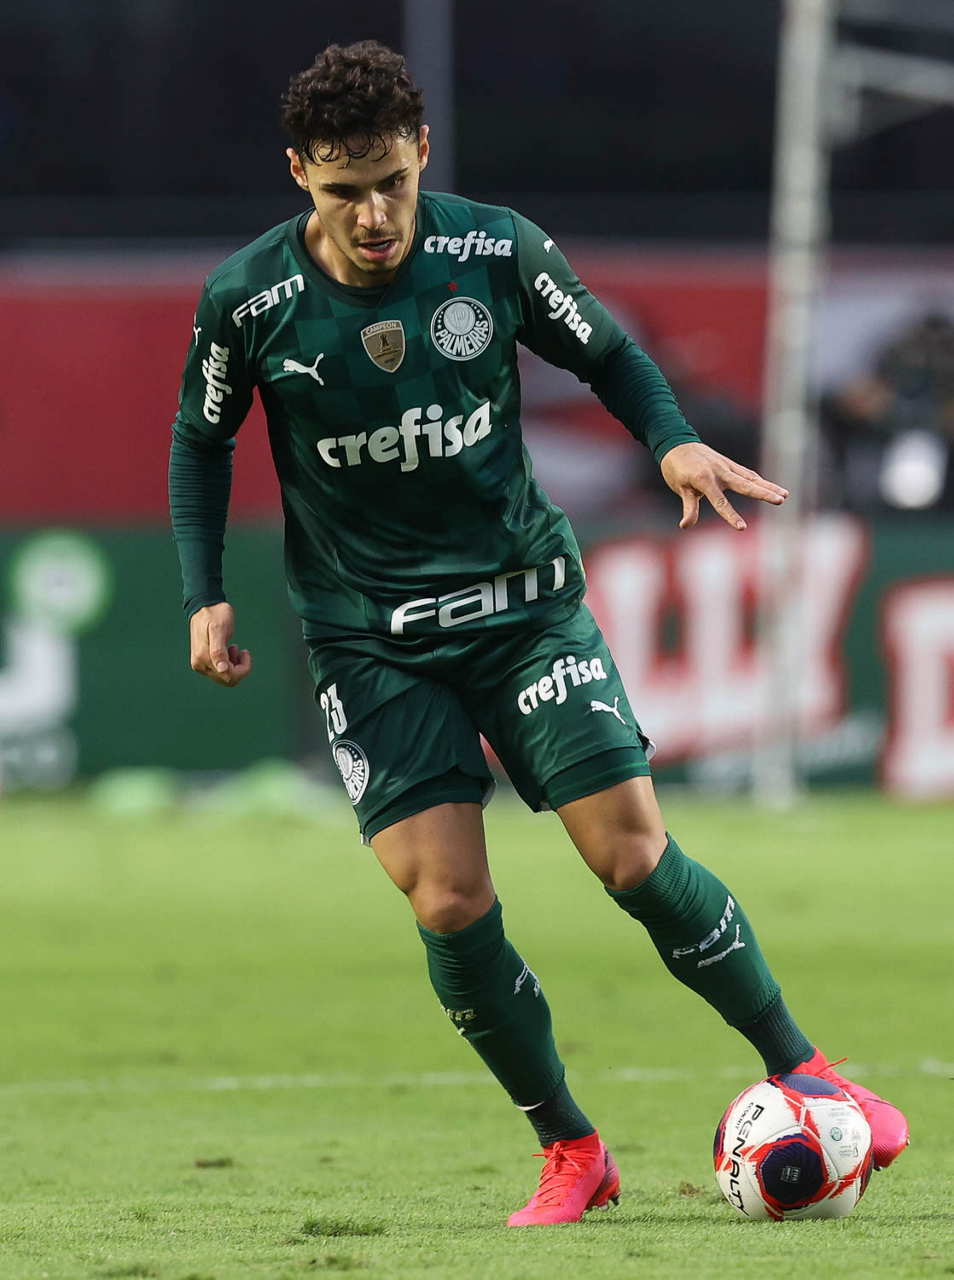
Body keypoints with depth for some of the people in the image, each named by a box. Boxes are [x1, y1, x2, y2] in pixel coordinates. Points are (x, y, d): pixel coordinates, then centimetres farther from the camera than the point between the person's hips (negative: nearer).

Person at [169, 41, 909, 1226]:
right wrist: (205, 594, -1)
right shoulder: (246, 300, -10)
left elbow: (604, 352, 7)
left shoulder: (497, 250, -10)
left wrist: (674, 440, -11)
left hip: (522, 602, 0)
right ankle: (569, 1153, 5)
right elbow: (201, 437, 8)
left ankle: (803, 1073, 8)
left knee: (634, 854, -9)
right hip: (368, 637, 0)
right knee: (447, 901, -12)